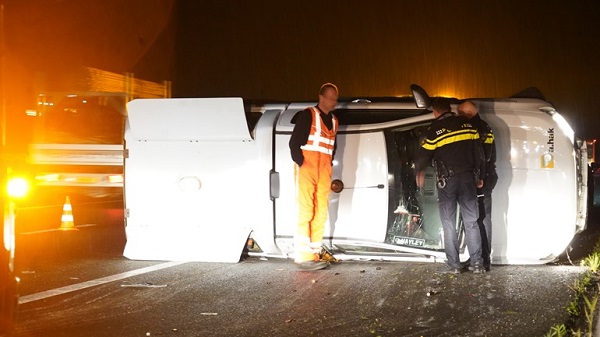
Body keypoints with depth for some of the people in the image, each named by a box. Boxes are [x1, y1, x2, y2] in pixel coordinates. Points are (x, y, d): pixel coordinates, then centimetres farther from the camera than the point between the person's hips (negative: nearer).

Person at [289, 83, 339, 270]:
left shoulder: (333, 121, 20)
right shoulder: (308, 115, -1)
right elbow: (294, 142, -6)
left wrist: (329, 166, 13)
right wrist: (300, 163, -12)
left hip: (324, 170, 7)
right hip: (307, 167, -7)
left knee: (321, 213, 3)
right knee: (305, 212, -12)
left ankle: (314, 254, 7)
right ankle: (304, 257, -16)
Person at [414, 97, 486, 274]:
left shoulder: (435, 129, -6)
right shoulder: (467, 124, 6)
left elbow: (424, 155, 0)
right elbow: (478, 152, 6)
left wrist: (419, 172, 20)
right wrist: (479, 176, 14)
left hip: (447, 180, -3)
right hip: (468, 178, 3)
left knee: (449, 224, 5)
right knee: (471, 222, 6)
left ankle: (454, 265, 3)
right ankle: (477, 264, 4)